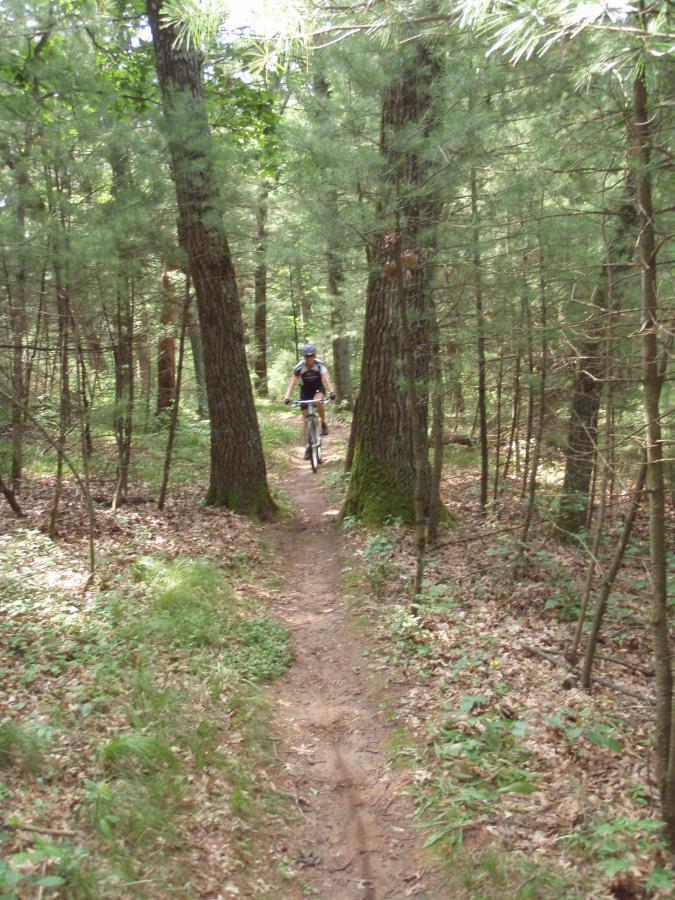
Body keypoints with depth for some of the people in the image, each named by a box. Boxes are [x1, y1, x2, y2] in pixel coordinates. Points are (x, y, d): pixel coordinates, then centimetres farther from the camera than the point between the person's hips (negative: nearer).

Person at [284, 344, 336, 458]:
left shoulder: (319, 365, -22)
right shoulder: (299, 367, -21)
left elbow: (326, 378, -35)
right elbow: (292, 381, -25)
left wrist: (331, 391, -52)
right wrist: (287, 396, -40)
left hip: (318, 388, -1)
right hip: (305, 391, 1)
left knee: (319, 402, -36)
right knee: (306, 419, -2)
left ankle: (323, 423, -11)